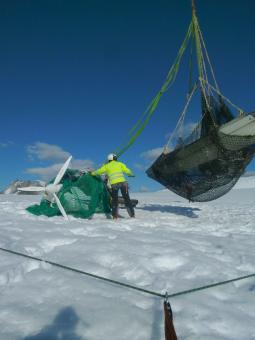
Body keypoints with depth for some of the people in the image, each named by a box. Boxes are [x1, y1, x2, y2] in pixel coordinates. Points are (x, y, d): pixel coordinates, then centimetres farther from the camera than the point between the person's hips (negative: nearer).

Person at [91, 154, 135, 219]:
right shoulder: (120, 164, 13)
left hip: (114, 184, 0)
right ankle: (132, 214, 8)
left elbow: (99, 171, 16)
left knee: (114, 200, 13)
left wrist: (92, 173, 33)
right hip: (123, 182, 0)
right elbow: (127, 170, 3)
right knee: (127, 199, 7)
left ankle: (115, 215, 8)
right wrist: (131, 174, 22)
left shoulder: (106, 166, 15)